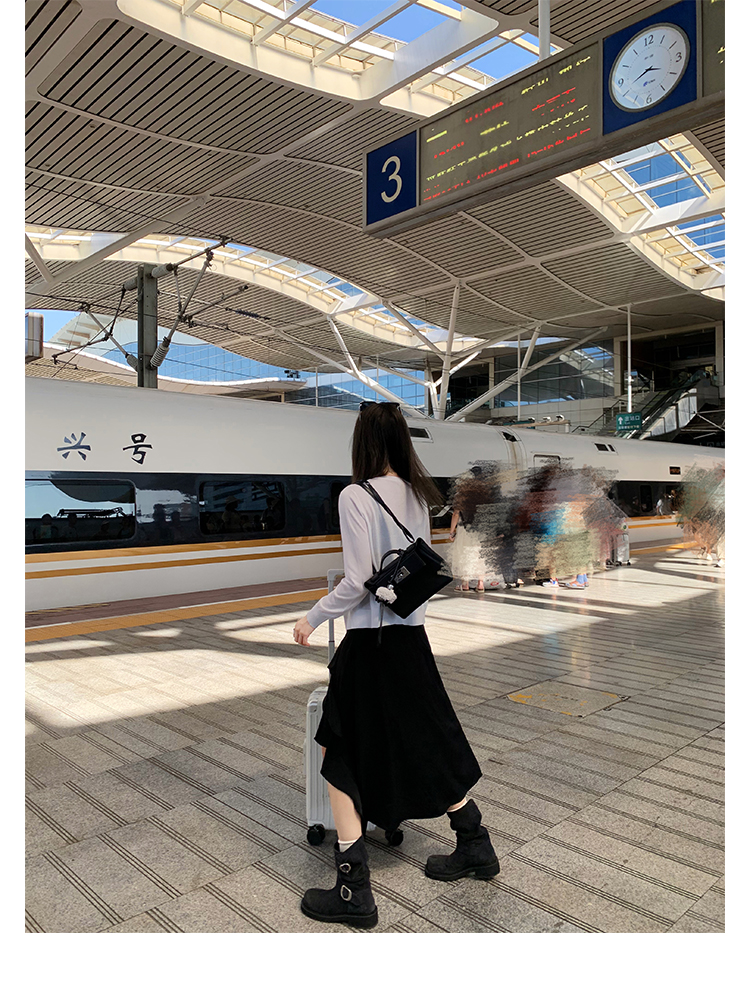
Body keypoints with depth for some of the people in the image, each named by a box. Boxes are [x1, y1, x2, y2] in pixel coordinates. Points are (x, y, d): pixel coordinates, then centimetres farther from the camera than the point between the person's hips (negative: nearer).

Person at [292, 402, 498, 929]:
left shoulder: (356, 496, -17)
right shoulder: (417, 494, 3)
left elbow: (357, 583, -19)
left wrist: (312, 617, -5)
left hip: (370, 643, -7)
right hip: (413, 636, 7)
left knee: (341, 758, 8)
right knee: (427, 745, 22)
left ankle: (355, 891, 13)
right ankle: (475, 846, 37)